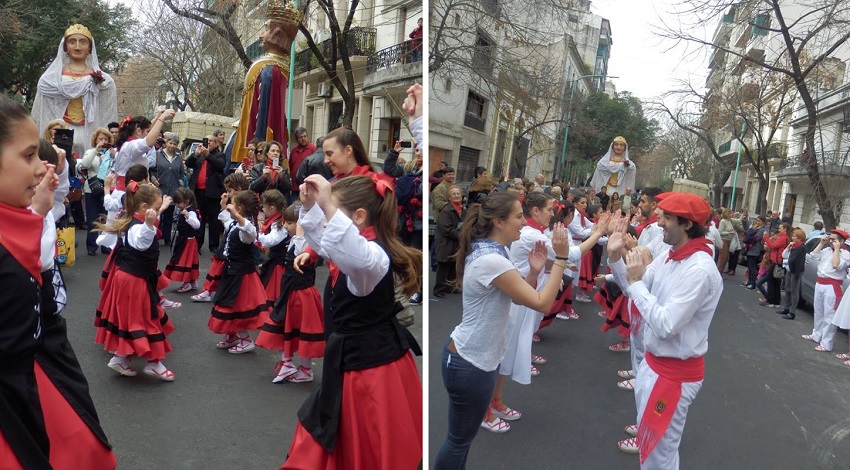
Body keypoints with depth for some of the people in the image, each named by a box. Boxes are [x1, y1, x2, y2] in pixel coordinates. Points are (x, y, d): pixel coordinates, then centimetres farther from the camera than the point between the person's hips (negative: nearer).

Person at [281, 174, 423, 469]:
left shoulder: (373, 254, -25)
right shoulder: (353, 250, 7)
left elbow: (358, 259, -51)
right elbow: (321, 237, 24)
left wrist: (328, 207, -50)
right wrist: (310, 205, 6)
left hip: (372, 368, -10)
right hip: (354, 362, 10)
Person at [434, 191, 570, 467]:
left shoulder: (486, 251, 5)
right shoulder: (491, 260, -26)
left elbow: (518, 297, 11)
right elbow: (542, 303, -24)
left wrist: (534, 271, -5)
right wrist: (561, 258, -20)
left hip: (476, 356, 10)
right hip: (470, 363, -10)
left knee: (463, 436, 23)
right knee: (460, 439, 10)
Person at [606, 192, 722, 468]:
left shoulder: (700, 270, -26)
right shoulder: (669, 257, 1)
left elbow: (665, 325, -29)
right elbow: (633, 289, 10)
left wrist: (636, 281, -22)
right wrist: (615, 257, -4)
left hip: (675, 372, -9)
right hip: (653, 362, 9)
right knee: (648, 440, 26)